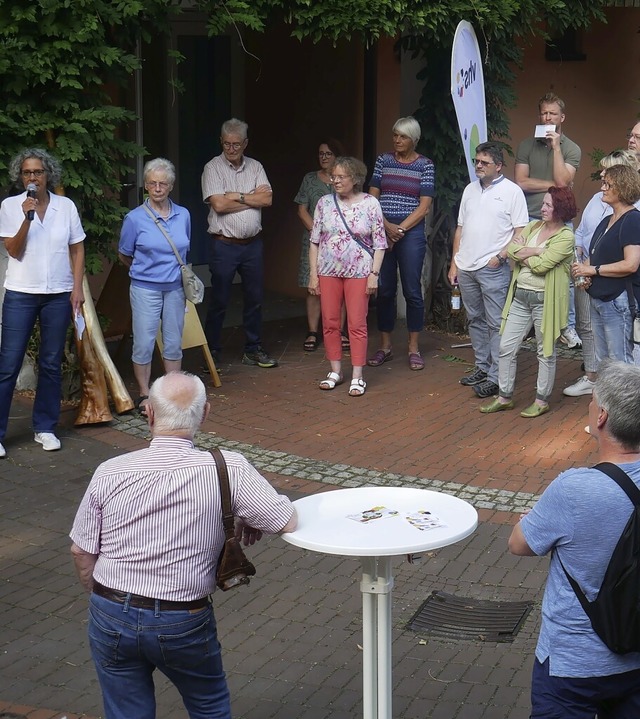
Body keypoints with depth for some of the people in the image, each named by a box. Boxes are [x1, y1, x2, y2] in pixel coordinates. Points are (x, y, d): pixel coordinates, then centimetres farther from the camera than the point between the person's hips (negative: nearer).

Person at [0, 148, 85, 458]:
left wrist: (77, 288, 1)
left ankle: (45, 427, 19)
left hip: (58, 294, 2)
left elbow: (77, 249, 8)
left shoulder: (66, 206, 3)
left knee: (51, 364, 8)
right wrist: (27, 217, -19)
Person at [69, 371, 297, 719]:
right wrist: (251, 520, 10)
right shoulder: (228, 469, -16)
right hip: (183, 623, -2)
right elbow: (288, 521, -10)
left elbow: (81, 551, 0)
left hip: (111, 618, 2)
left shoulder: (109, 473, -9)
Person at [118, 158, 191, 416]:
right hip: (146, 288, -3)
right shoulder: (135, 218, -8)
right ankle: (144, 395, 13)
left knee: (174, 343, 10)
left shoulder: (183, 215, 2)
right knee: (144, 344, 1)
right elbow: (124, 256, 4)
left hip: (175, 288, 3)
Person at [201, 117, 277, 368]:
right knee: (219, 301, 1)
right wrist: (253, 198, -8)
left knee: (254, 299, 10)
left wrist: (238, 197, -12)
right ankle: (211, 352, 10)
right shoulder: (213, 168, -5)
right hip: (224, 244, -4)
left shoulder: (255, 167, 8)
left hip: (253, 243, 4)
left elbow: (267, 199, -5)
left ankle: (253, 350, 21)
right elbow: (219, 205, -17)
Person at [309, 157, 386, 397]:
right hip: (328, 271, 3)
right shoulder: (325, 203, 2)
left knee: (357, 324, -1)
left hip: (359, 272, -3)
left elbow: (379, 243, -2)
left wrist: (374, 274, -8)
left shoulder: (370, 203, -4)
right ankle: (335, 371, 20)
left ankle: (357, 377, 6)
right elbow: (315, 241, 6)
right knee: (330, 322, 7)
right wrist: (313, 274, 2)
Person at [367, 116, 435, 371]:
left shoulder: (425, 166, 1)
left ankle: (414, 349, 8)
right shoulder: (383, 161, 8)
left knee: (412, 290, 0)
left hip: (411, 233, -2)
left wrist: (400, 229, -11)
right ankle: (385, 347, 14)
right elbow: (372, 198, 5)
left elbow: (424, 206, -4)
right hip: (382, 231, 2)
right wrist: (386, 225, -10)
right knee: (384, 290, 5)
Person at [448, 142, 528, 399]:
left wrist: (501, 256, -16)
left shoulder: (511, 191, -4)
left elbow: (521, 232, -6)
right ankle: (481, 367, 24)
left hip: (493, 269, -7)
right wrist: (454, 263, 13)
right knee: (476, 320, 14)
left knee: (496, 324, -5)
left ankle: (495, 377, -4)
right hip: (466, 268, 7)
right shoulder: (470, 189, 14)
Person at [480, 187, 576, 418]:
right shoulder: (534, 226, 9)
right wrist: (535, 251, -16)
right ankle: (505, 397, 18)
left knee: (545, 352, 7)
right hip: (520, 296, 6)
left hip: (545, 299, -6)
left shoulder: (565, 237, -11)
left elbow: (541, 265, -20)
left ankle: (542, 401, 18)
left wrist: (521, 253, -5)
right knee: (506, 347, 7)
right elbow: (510, 249, -3)